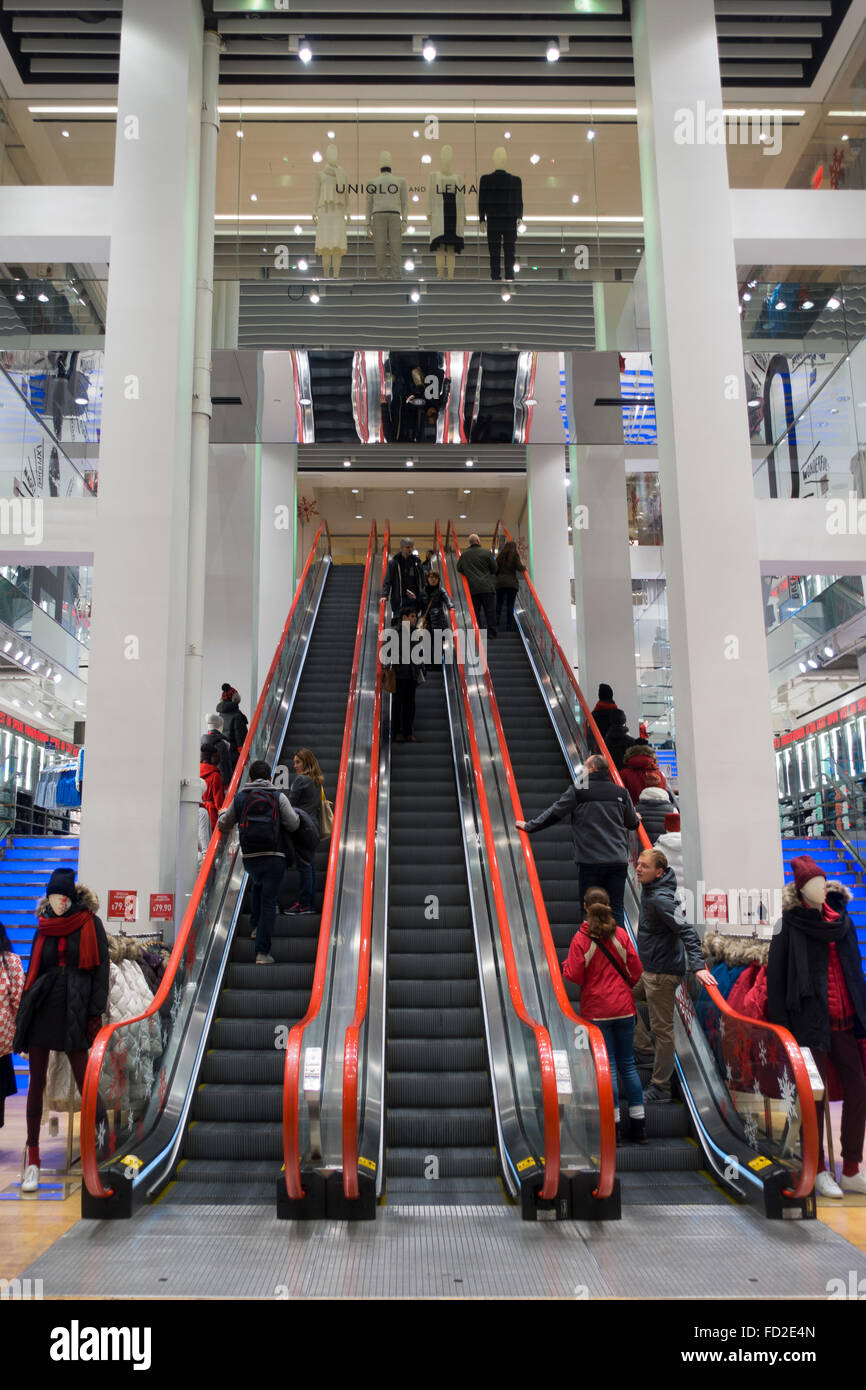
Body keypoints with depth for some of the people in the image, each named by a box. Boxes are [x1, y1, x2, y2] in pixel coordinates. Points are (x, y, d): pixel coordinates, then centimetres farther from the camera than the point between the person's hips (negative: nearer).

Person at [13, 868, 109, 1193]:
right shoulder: (44, 928, 11)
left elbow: (101, 969, -2)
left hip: (74, 1011, -3)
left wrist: (96, 1013, -8)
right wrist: (21, 1017, 12)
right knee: (36, 1084, 5)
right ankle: (32, 1161, 14)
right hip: (41, 1009, 4)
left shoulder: (90, 924, 0)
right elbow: (33, 971, 16)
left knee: (86, 1084, -3)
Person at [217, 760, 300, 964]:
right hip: (274, 858, -3)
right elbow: (294, 825, -2)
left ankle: (255, 926, 28)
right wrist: (294, 812, 20)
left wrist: (223, 813, 41)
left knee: (257, 886, 34)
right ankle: (262, 952, -3)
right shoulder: (278, 796, 1)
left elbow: (223, 825, 19)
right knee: (268, 902, 0)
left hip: (249, 858, 3)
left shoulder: (239, 798, 8)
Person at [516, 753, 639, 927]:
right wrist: (636, 818, 43)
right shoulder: (621, 792, 8)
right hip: (619, 860, 3)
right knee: (616, 909, 6)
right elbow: (632, 824, 18)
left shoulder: (579, 790, -2)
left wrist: (529, 826, 13)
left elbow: (554, 813, 0)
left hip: (591, 860, -3)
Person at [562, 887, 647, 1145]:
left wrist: (565, 965, 9)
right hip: (623, 1008, 3)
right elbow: (635, 971, 1)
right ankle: (639, 1126, 16)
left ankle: (614, 1126, 4)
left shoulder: (580, 939, -11)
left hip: (596, 1011, -3)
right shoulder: (621, 935, -2)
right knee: (628, 1065, 12)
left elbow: (574, 977, -12)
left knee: (607, 1067, 3)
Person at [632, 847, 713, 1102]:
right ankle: (642, 1044, 27)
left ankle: (660, 1087, 9)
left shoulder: (661, 899, -24)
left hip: (663, 974, -10)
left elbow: (687, 931, -30)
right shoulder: (648, 889, 3)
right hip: (647, 969, 10)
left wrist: (698, 966, -38)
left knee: (662, 1029, -1)